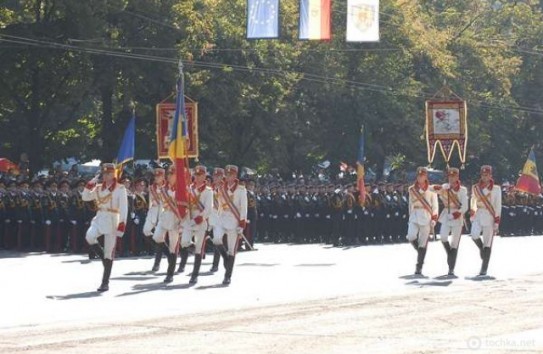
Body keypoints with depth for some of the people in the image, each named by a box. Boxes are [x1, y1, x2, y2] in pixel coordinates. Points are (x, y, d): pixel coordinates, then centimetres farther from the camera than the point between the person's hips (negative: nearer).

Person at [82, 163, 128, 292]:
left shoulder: (120, 189, -4)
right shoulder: (98, 188, 12)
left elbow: (123, 208, -9)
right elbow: (85, 197, 10)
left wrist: (122, 225, -17)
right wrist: (90, 185, -4)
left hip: (112, 220, -4)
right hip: (99, 218, 4)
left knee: (109, 252, -1)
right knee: (89, 237, -27)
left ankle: (105, 282, 4)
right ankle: (104, 257, -2)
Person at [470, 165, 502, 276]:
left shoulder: (496, 189, 1)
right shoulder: (476, 188, 10)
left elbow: (498, 206, -1)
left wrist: (496, 222, -6)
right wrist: (472, 215, 10)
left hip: (489, 217, -2)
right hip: (478, 215, 2)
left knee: (487, 243, -3)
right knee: (474, 235, -24)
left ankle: (484, 269, 1)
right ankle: (481, 248, 10)